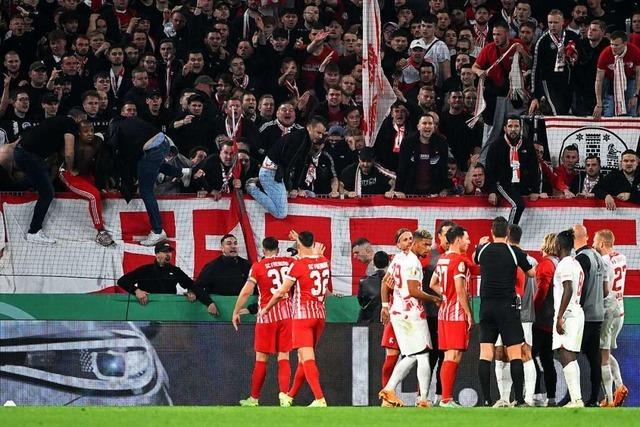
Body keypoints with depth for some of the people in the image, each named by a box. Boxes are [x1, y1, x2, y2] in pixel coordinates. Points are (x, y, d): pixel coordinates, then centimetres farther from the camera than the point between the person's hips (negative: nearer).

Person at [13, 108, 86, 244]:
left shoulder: (59, 121, 24)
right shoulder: (70, 124, -4)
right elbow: (69, 153, -10)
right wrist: (71, 170, 7)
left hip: (21, 151, 10)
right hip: (29, 155, -10)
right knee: (47, 193, -3)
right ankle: (34, 233, 0)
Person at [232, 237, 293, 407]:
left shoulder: (258, 266, -5)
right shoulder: (289, 262, 3)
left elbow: (246, 291, -8)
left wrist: (236, 312, 0)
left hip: (267, 315, -2)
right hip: (287, 313, 2)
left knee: (261, 358, 6)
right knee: (283, 357, 3)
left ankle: (254, 398, 15)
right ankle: (284, 394, -15)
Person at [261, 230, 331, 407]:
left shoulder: (298, 265, -11)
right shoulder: (324, 262, 5)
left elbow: (281, 292, -7)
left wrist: (266, 309, 9)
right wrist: (299, 239, 41)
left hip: (303, 314, -7)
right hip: (320, 313, 7)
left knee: (307, 358, -11)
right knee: (303, 359, 16)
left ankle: (320, 399, -24)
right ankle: (290, 396, 28)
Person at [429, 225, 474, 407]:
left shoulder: (442, 259, 13)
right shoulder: (459, 260, -14)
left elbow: (433, 284, 22)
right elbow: (460, 290, -19)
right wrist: (469, 314, -14)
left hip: (444, 312, 9)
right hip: (457, 314, -9)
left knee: (448, 356, 12)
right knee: (454, 357, -8)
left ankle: (446, 398, 13)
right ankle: (446, 399, -11)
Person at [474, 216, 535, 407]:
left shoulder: (483, 250, 2)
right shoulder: (515, 252, -6)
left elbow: (475, 259, 27)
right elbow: (531, 273, 9)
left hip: (486, 306, 3)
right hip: (508, 306, -3)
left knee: (485, 354, 4)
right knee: (515, 354, -1)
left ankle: (487, 400, -1)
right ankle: (519, 400, -7)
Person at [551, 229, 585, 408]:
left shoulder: (565, 264, -11)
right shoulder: (576, 264, 18)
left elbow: (568, 290, -21)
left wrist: (560, 316, -22)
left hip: (567, 313, -10)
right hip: (577, 312, 10)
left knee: (566, 357, -14)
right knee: (571, 358, 13)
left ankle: (576, 400, -23)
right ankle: (576, 399, 12)